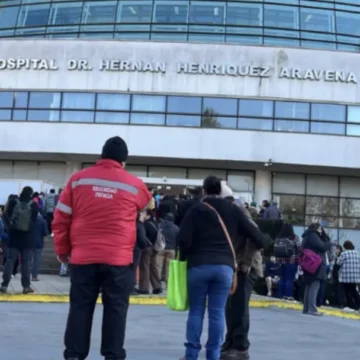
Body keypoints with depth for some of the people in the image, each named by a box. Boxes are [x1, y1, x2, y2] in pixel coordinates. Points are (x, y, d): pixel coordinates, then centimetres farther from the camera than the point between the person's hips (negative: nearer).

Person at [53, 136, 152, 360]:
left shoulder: (78, 179, 5)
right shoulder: (134, 185, 3)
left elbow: (61, 219, 6)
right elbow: (148, 205, 24)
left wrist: (63, 250, 16)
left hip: (83, 257, 2)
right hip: (119, 259, -1)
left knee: (80, 308, 8)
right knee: (116, 309, 6)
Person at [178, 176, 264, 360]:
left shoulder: (196, 210, 2)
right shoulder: (233, 210, 9)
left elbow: (184, 239, -8)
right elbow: (257, 237, 6)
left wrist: (184, 257, 10)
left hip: (198, 266, -1)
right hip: (225, 267, 1)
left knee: (196, 311, 8)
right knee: (217, 313, 6)